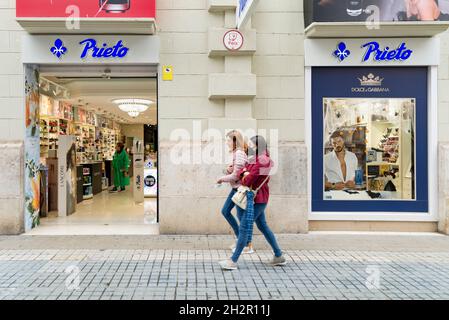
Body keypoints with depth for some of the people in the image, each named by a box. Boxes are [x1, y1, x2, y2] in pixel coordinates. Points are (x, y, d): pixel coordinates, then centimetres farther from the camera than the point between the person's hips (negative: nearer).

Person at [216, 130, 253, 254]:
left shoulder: (239, 153, -19)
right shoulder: (235, 152, 9)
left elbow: (235, 176, -21)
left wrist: (222, 179, -6)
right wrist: (229, 170, -7)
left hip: (241, 188, -10)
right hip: (235, 188, 10)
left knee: (241, 216, -2)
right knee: (225, 211, 16)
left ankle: (249, 246, 10)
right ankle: (239, 237, 27)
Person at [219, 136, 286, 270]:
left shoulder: (262, 160, -17)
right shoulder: (255, 159, 15)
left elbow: (248, 180, -21)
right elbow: (243, 171, 9)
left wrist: (244, 179, 0)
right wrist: (245, 173, -12)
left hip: (257, 199, -10)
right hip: (258, 198, 10)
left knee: (244, 228, -8)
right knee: (263, 226, 16)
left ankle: (233, 261, -3)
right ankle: (279, 256, 25)